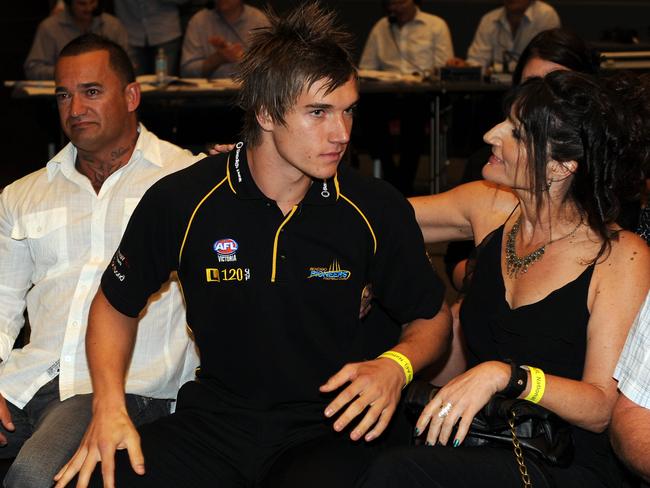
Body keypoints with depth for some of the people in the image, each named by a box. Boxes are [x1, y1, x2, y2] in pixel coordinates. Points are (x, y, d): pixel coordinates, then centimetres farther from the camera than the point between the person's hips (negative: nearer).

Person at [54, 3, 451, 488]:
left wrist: (395, 365, -11)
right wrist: (109, 406, -4)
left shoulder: (378, 209, -4)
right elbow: (116, 305, 12)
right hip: (219, 418, 1)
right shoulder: (180, 202, -5)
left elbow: (432, 316, 12)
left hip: (337, 425, -1)